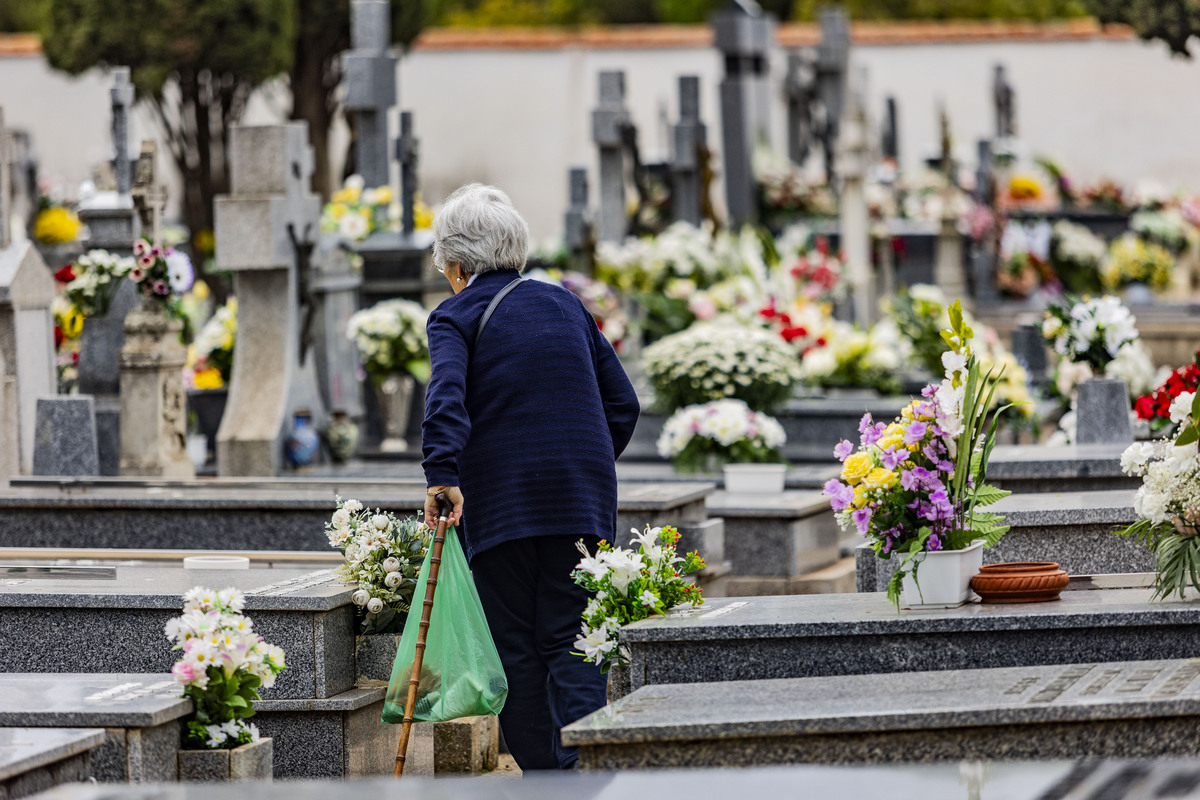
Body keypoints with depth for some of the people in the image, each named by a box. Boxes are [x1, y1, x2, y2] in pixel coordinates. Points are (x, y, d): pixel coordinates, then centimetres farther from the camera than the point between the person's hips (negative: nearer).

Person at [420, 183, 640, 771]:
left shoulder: (455, 316, 0)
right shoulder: (565, 304, 14)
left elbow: (446, 397, -19)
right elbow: (622, 403, 15)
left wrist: (443, 474, -28)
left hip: (500, 499, -3)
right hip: (584, 498, 3)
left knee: (515, 647, 6)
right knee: (572, 640, 3)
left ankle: (543, 774, 7)